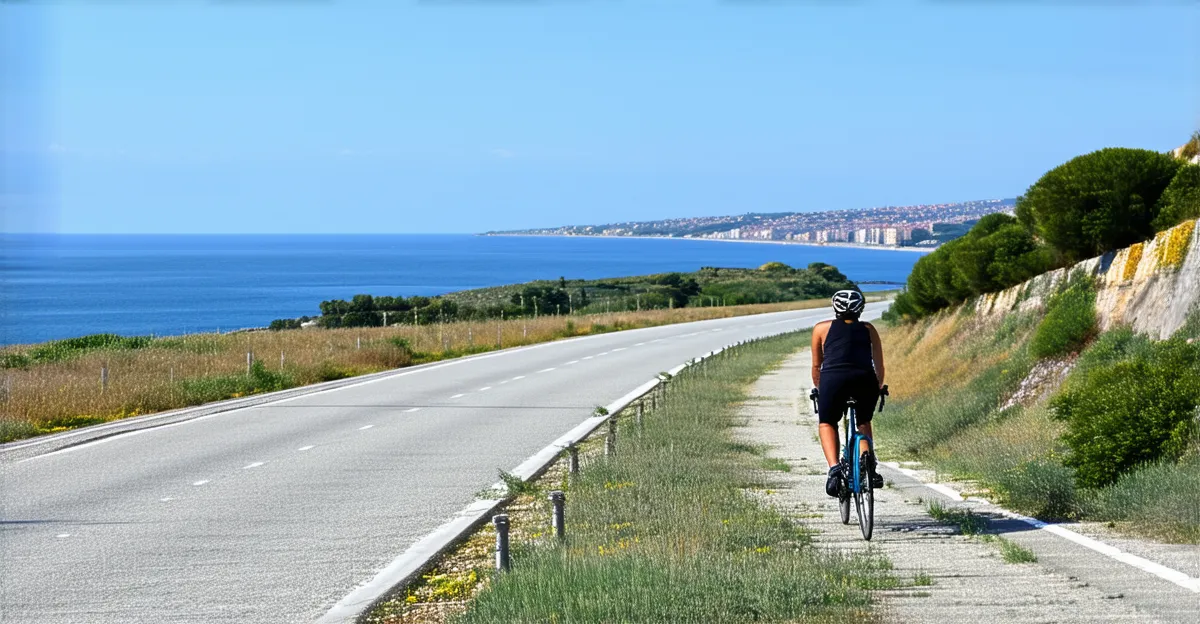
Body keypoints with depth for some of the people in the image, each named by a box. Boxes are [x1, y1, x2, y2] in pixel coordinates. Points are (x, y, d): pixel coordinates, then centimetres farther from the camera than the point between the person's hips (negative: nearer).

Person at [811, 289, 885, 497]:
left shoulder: (822, 328, 23)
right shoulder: (868, 330, 26)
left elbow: (816, 366, 27)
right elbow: (880, 367, 26)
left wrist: (819, 391, 42)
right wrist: (878, 389, 43)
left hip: (833, 378, -1)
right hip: (864, 379, 1)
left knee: (826, 423, 22)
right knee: (864, 422, 28)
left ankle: (834, 468, -3)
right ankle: (867, 455, -1)